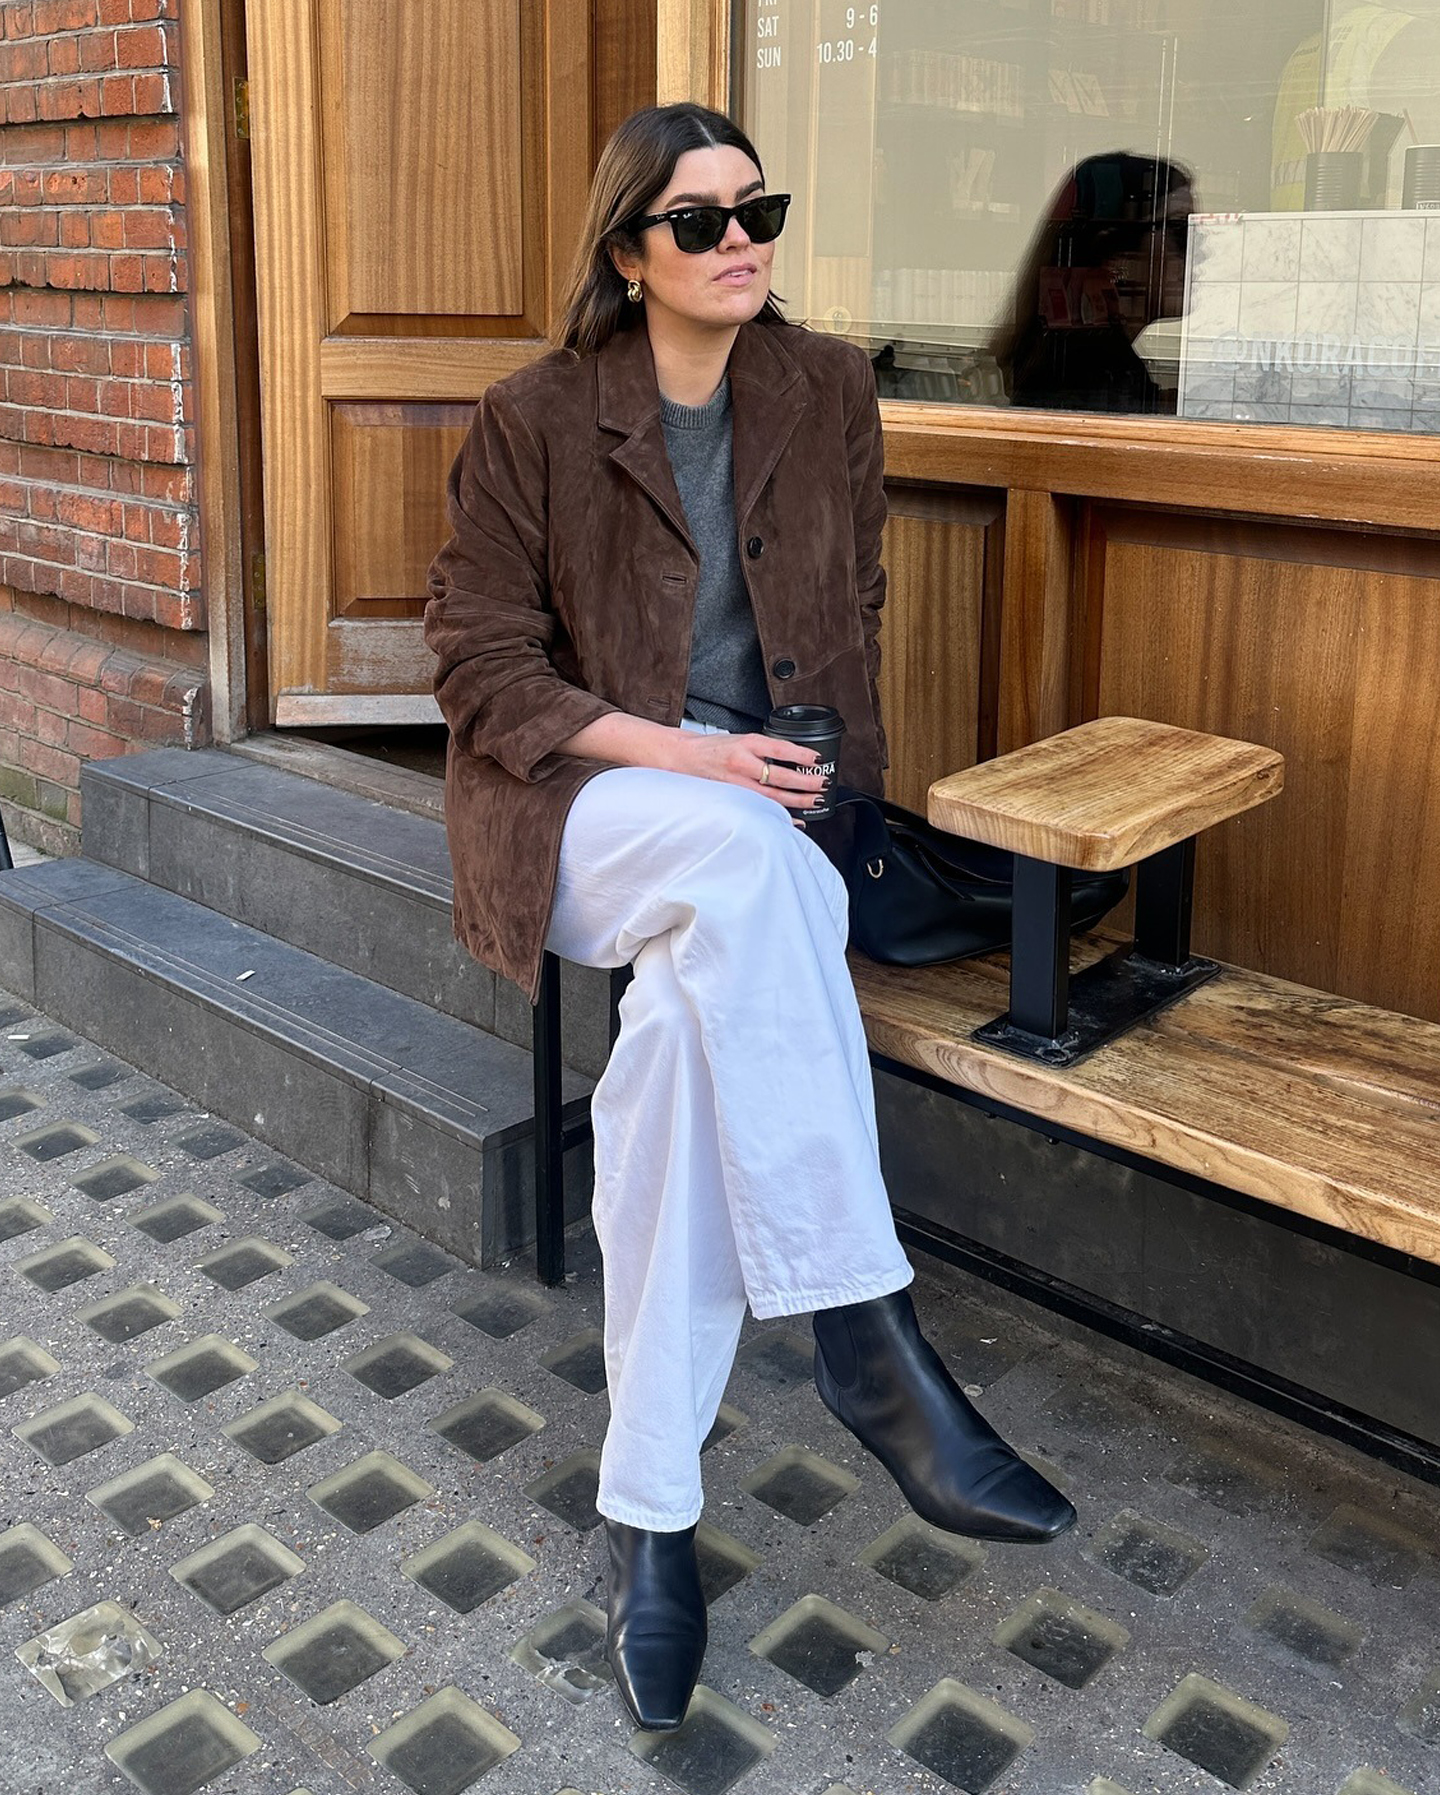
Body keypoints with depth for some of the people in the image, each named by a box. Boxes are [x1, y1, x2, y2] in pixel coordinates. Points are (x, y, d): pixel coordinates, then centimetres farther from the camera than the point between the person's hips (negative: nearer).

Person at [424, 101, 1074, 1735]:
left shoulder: (828, 392, 8)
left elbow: (852, 606, 17)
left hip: (758, 801, 3)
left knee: (690, 1026, -31)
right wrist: (678, 757, -17)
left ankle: (650, 1513, -22)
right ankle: (865, 1339, -34)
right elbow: (481, 663, -5)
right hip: (578, 802, -3)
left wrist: (817, 764, 1)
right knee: (739, 860, -40)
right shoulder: (535, 418, -3)